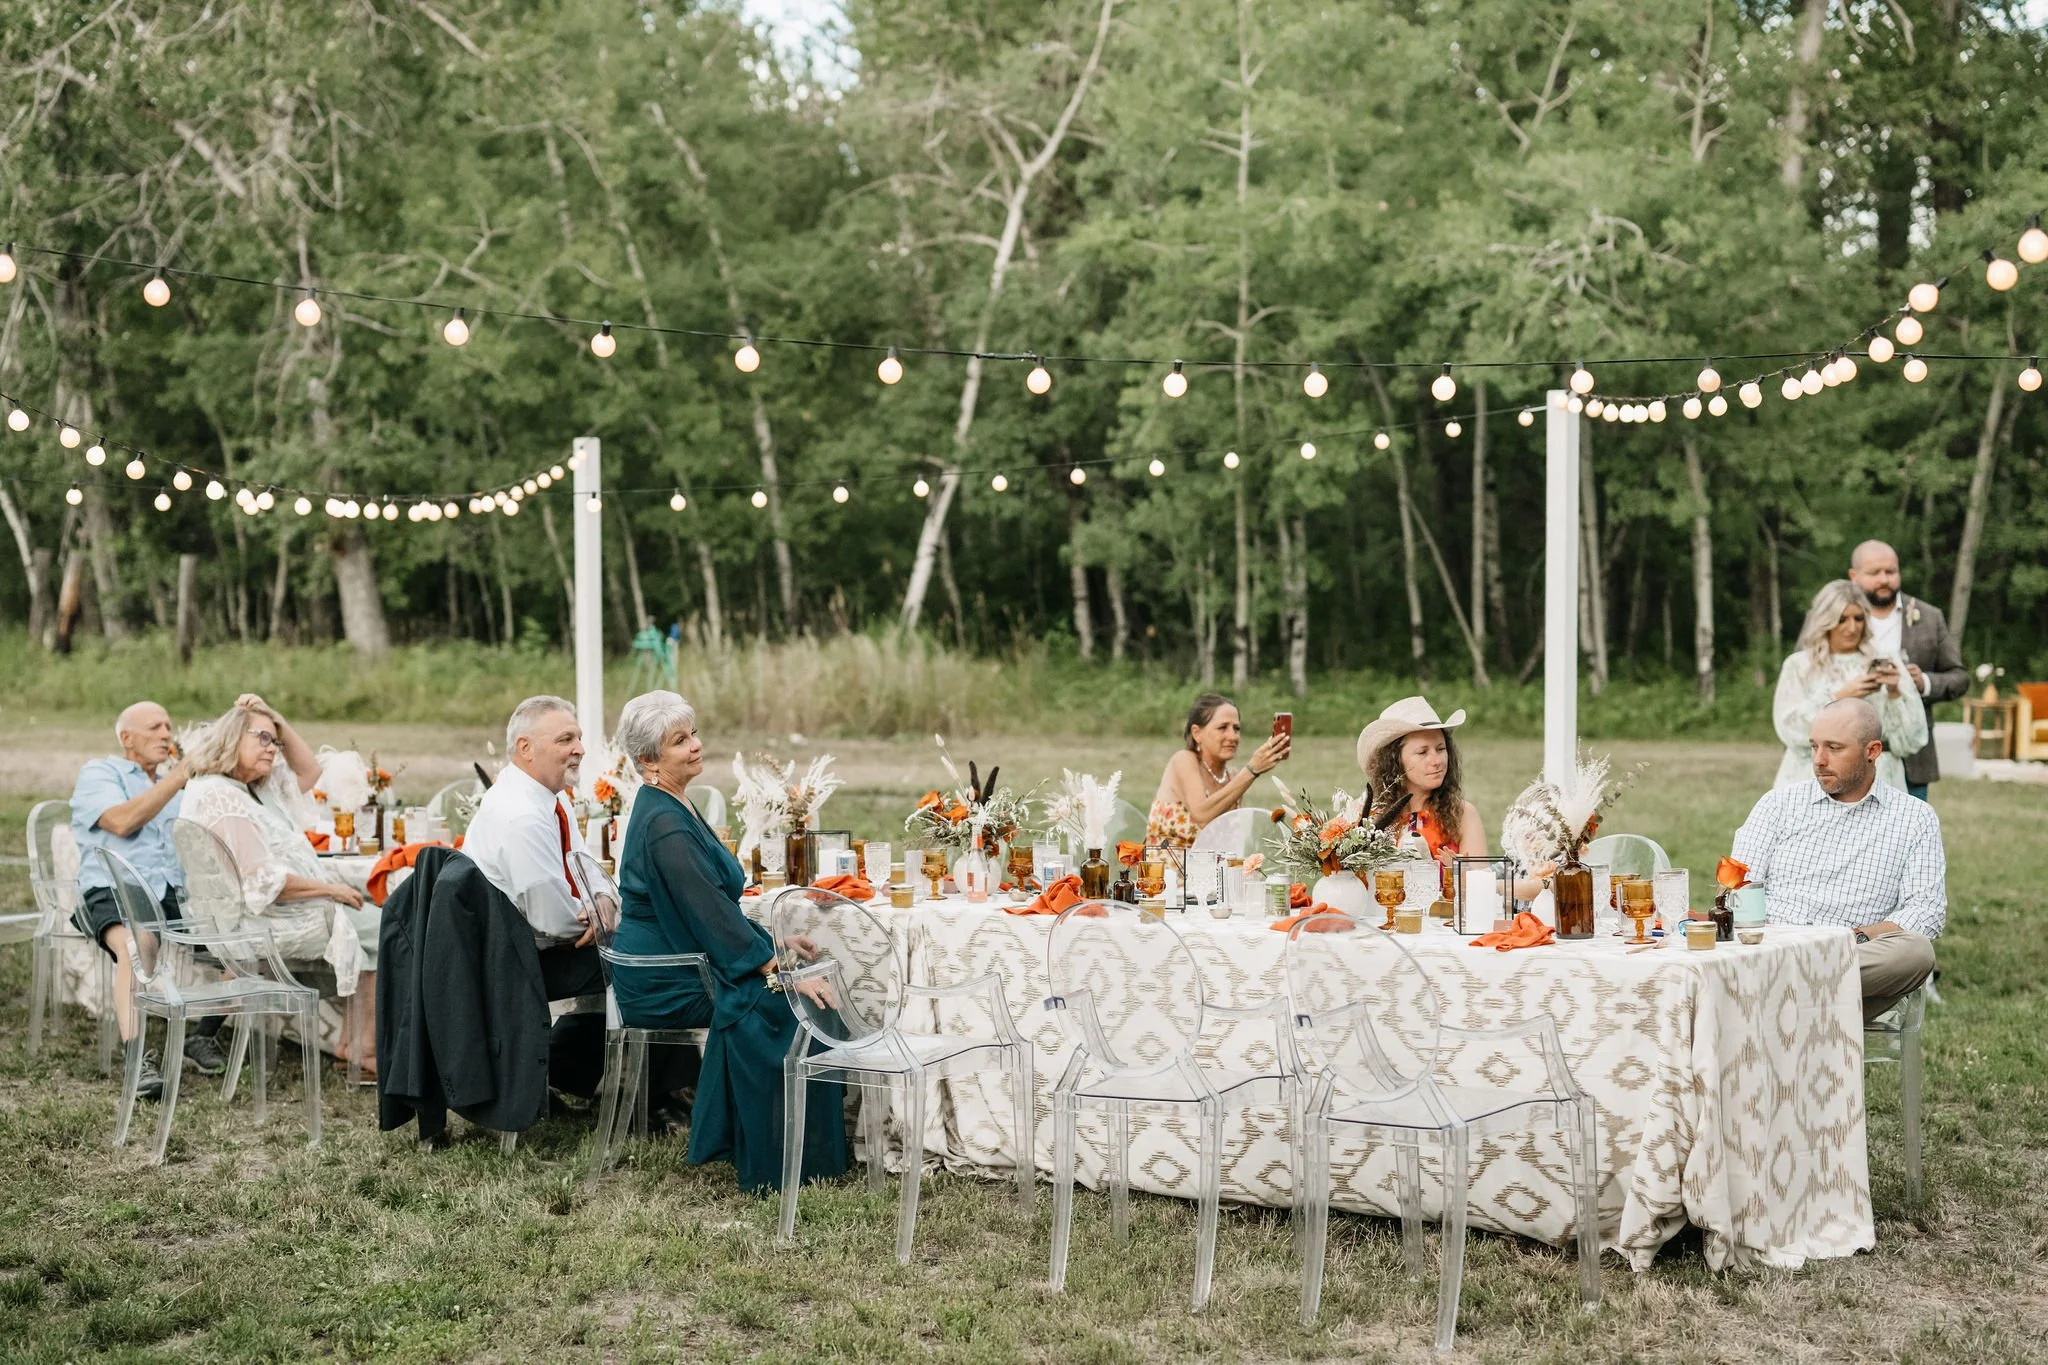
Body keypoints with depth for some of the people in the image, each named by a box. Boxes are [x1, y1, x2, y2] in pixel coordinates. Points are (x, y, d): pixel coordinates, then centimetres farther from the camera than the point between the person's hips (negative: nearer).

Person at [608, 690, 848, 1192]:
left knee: (797, 986, -2)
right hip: (663, 986, -9)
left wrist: (773, 943, 11)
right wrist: (780, 971, -22)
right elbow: (711, 914, -23)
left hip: (678, 963, 9)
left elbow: (712, 909, 18)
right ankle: (775, 1165, -11)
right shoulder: (664, 824, -19)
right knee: (789, 1002, -18)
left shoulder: (672, 808, 12)